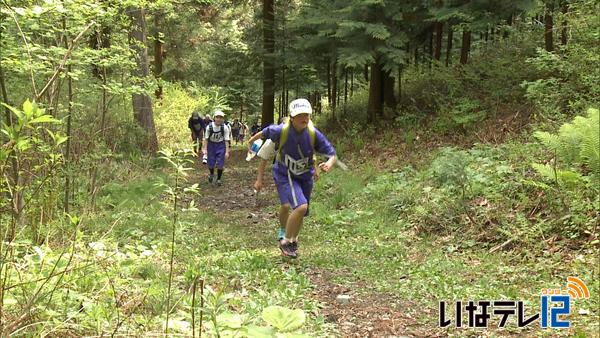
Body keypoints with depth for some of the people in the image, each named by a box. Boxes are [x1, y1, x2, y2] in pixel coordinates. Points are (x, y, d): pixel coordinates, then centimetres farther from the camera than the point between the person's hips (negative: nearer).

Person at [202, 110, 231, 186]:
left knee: (220, 164, -3)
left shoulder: (225, 128, -18)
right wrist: (205, 149, -14)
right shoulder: (209, 127, -17)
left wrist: (227, 152, -15)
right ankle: (211, 174, 40)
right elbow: (206, 138, -9)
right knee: (210, 163, 6)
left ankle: (218, 179, 19)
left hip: (221, 146, -1)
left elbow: (226, 140, -13)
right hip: (211, 145, 1)